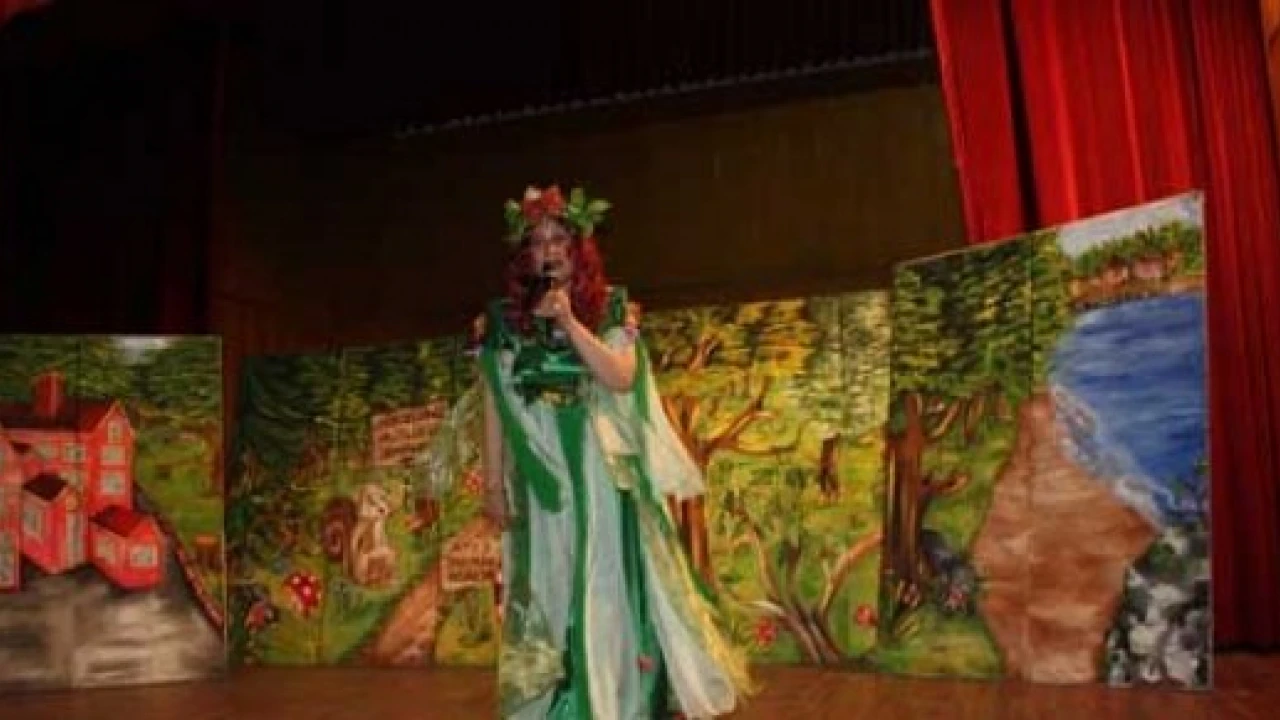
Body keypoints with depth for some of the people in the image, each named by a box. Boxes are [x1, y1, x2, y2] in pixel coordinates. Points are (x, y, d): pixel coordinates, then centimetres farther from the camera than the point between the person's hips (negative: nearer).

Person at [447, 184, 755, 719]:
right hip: (538, 475, 1)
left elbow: (621, 378, -11)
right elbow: (493, 405, 4)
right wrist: (493, 483, 0)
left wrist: (569, 322, -17)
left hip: (603, 471, -1)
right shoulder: (503, 318, 4)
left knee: (611, 584, 3)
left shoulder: (611, 308, 2)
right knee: (548, 587, 4)